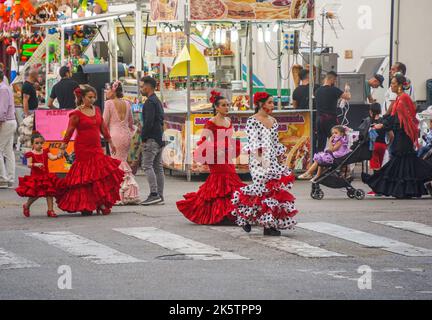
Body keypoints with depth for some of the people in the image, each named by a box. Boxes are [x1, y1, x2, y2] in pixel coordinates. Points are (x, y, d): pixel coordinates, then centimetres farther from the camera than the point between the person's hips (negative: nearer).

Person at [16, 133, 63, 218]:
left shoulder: (45, 152, 3)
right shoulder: (31, 154, -7)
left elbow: (52, 157, -12)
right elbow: (29, 164, -17)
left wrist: (58, 156, -33)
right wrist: (36, 164, -36)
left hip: (46, 176, 4)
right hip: (35, 177, -4)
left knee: (49, 193, 0)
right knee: (35, 194, -3)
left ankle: (50, 210, 7)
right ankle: (26, 206, 24)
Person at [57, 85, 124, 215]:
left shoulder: (96, 110, 11)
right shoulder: (76, 114, -7)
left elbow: (103, 127, 19)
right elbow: (69, 131, -7)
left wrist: (110, 142, 22)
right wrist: (63, 146, -11)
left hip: (96, 148, 5)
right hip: (83, 149, -5)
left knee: (101, 175, -3)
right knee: (84, 177, -3)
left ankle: (101, 204, 2)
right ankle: (85, 207, 4)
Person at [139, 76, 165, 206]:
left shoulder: (150, 102, -12)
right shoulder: (158, 101, 19)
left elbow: (148, 122, -20)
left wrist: (143, 137, -13)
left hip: (152, 139, -10)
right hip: (160, 139, 10)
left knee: (147, 166, -11)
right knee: (158, 167, 9)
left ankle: (154, 194, -18)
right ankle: (160, 196, 10)